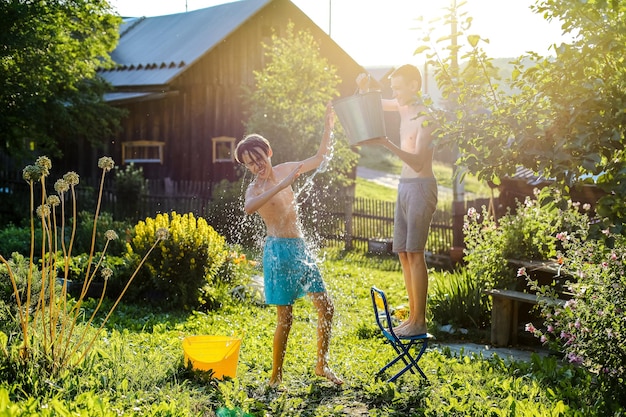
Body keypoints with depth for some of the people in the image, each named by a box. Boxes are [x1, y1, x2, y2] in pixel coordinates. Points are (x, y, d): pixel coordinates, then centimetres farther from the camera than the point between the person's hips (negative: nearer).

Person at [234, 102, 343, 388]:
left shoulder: (283, 171, 9)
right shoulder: (255, 187, -10)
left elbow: (319, 159, 17)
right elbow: (248, 207, -36)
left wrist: (328, 127, 7)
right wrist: (282, 185, -37)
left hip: (300, 247, 7)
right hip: (279, 250, -7)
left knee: (326, 307, 7)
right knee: (285, 317, -5)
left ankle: (322, 365, 21)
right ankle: (276, 376, 8)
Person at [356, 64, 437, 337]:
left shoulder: (424, 118, -14)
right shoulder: (403, 108, 11)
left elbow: (418, 162, -24)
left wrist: (386, 143, -34)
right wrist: (363, 88, 6)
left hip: (421, 186, -9)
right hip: (404, 186, 9)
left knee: (414, 252, -10)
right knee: (403, 253, 8)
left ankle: (420, 322, -8)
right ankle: (413, 316, 13)